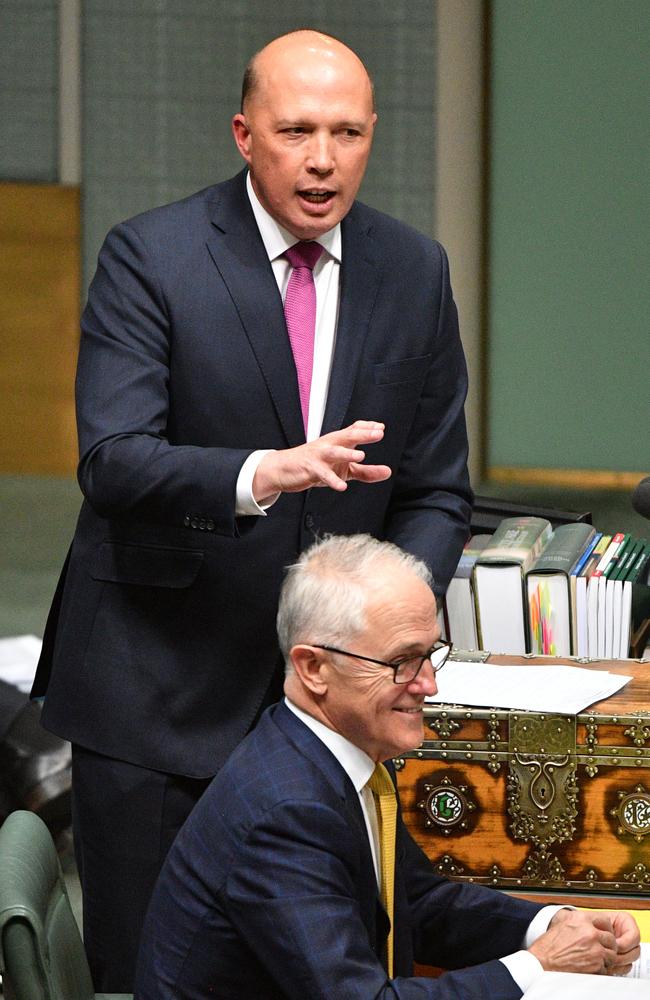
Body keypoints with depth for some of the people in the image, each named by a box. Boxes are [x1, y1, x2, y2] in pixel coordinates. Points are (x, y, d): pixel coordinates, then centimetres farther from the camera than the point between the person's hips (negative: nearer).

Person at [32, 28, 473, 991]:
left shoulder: (414, 271, 5)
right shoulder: (149, 256, -8)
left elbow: (437, 490, 9)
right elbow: (112, 460, -19)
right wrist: (264, 475, -37)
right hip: (157, 690, -3)